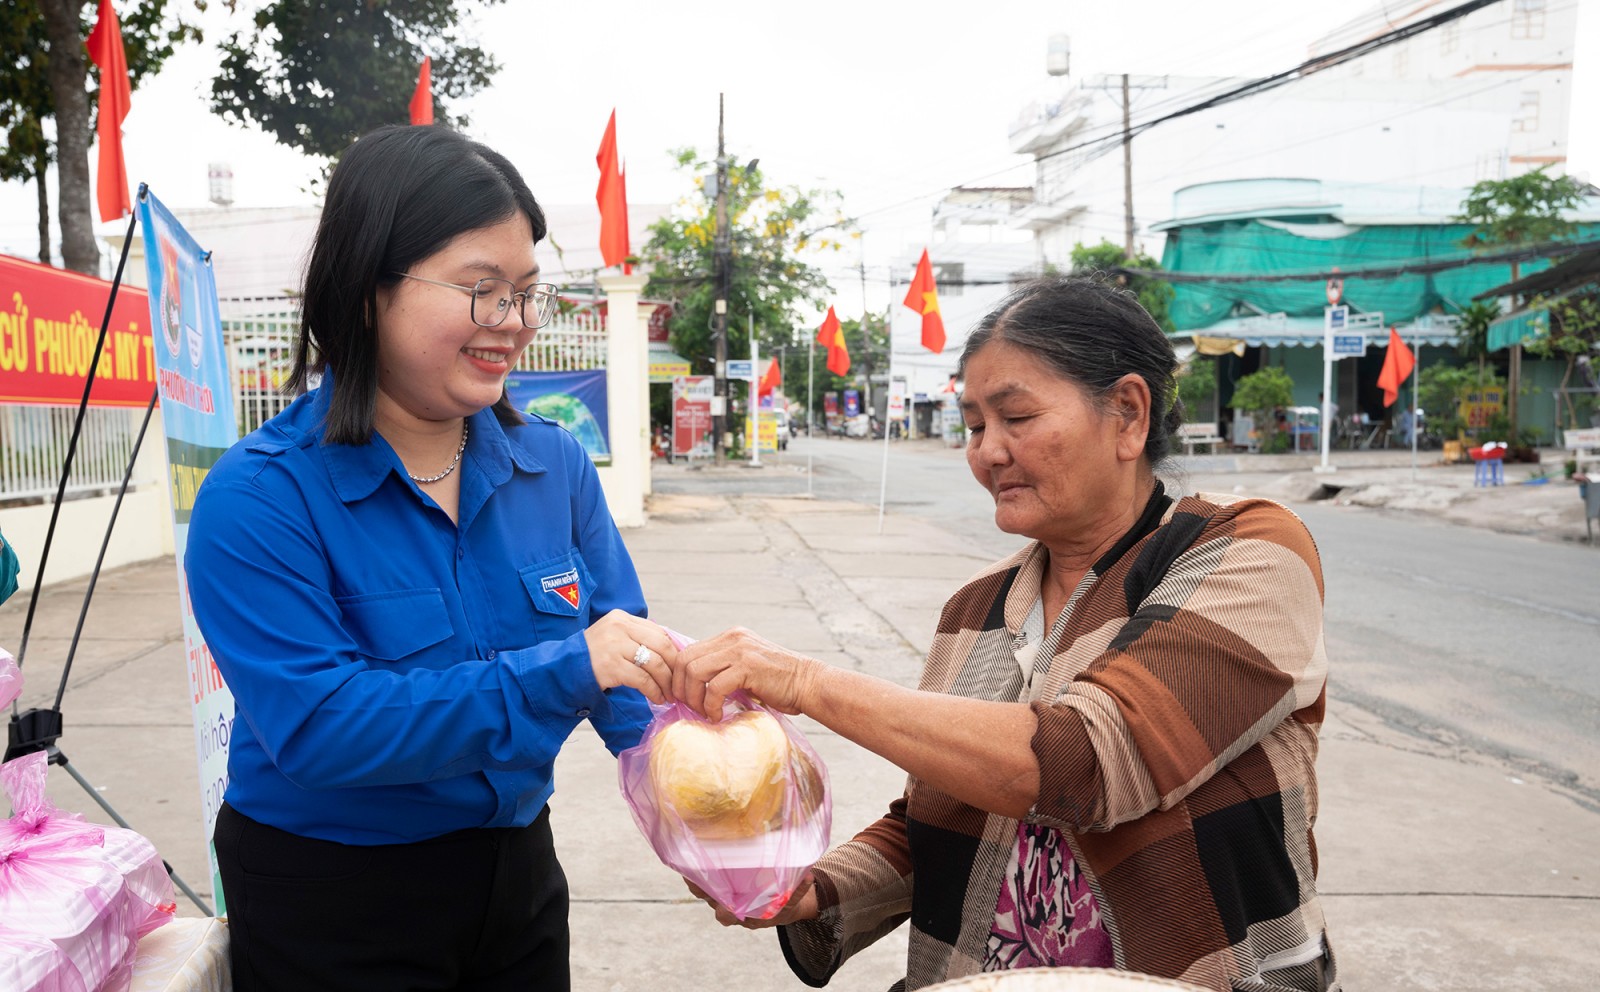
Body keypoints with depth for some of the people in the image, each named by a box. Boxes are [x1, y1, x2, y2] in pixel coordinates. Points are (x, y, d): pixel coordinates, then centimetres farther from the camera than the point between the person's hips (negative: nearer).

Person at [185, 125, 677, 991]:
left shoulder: (557, 467, -4)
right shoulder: (258, 499, -19)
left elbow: (622, 670, -4)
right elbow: (313, 725, -27)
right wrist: (556, 672, -35)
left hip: (517, 876, 5)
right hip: (330, 916, -4)